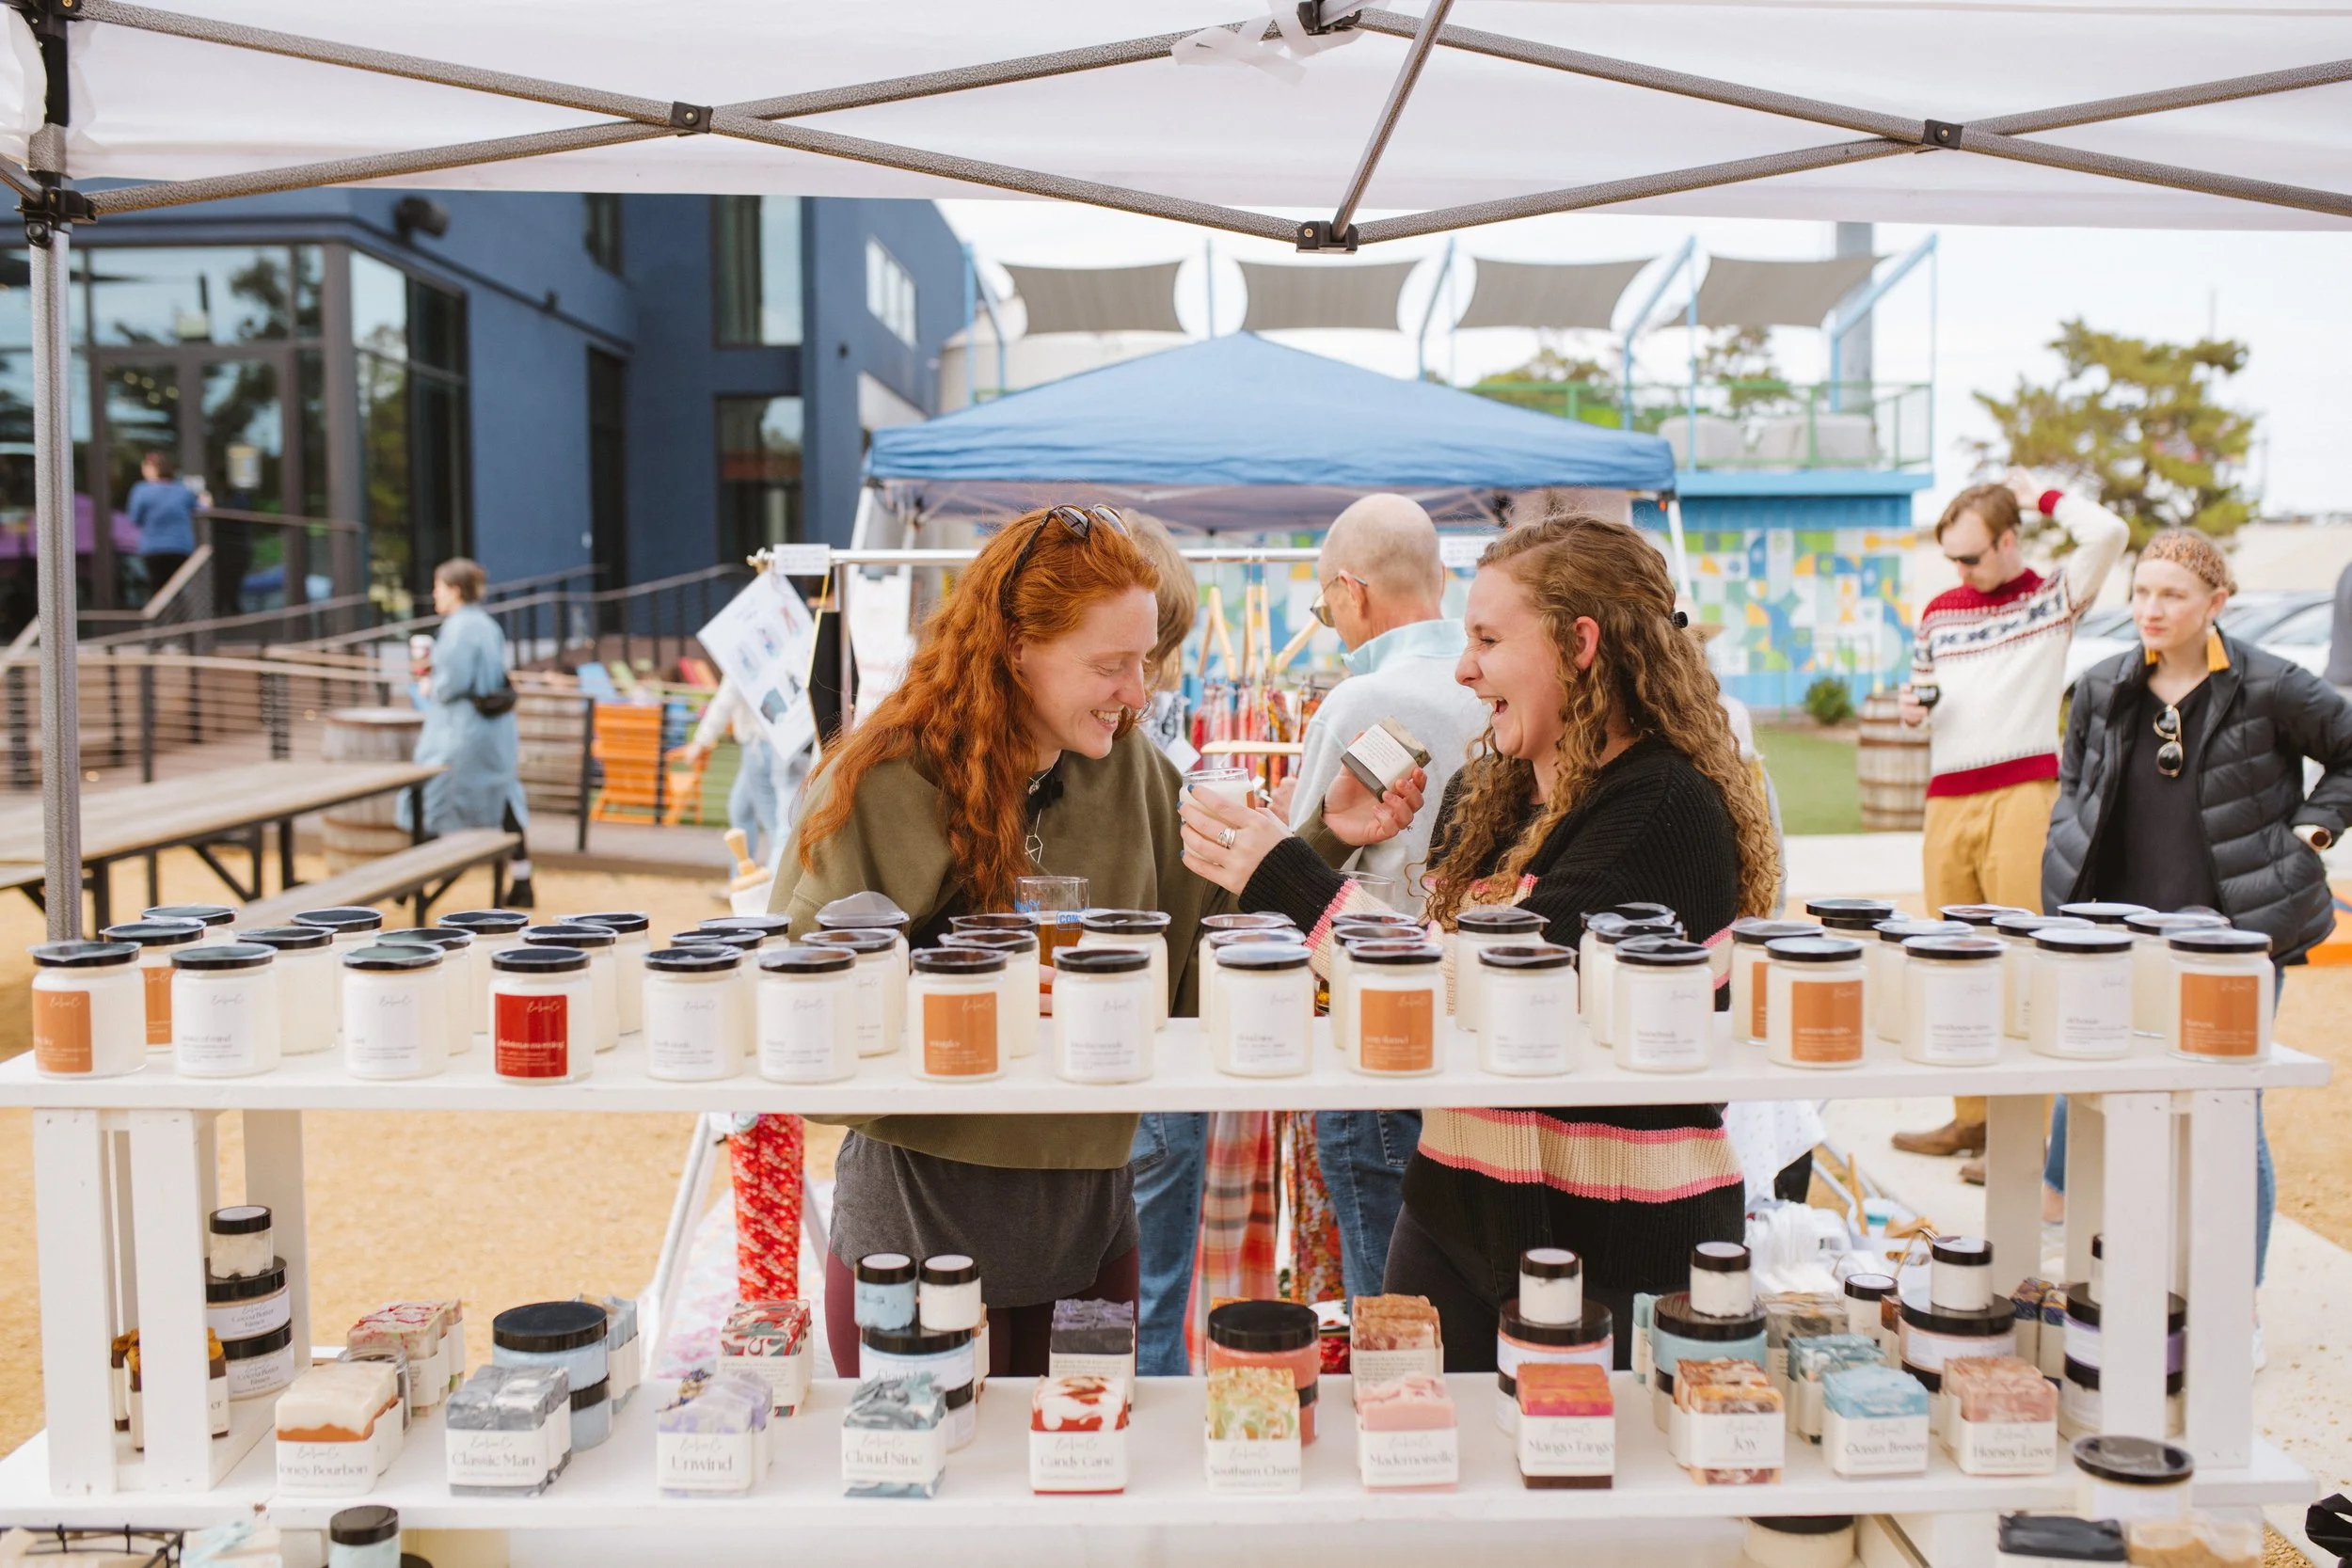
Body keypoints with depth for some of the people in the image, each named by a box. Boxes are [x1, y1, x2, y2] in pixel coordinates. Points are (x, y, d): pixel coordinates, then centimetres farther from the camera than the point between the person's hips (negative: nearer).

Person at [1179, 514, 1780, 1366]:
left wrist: (1287, 878, -24)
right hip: (1456, 1212, 7)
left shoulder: (1666, 807, -17)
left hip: (1621, 1245, -7)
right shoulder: (1479, 792, 8)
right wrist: (1334, 840, -2)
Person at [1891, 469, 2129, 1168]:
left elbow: (2109, 533, -14)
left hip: (2022, 794, -5)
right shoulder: (1939, 612, 18)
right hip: (1946, 801, 5)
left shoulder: (2054, 598, 3)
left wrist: (2040, 496, 1)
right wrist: (1913, 705, 5)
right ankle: (1971, 1116, 15)